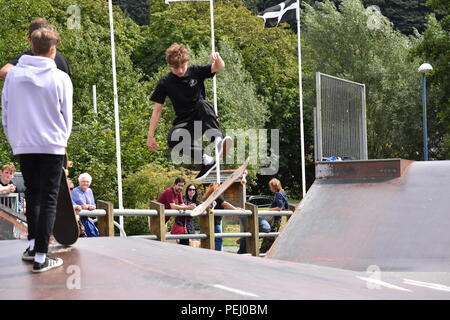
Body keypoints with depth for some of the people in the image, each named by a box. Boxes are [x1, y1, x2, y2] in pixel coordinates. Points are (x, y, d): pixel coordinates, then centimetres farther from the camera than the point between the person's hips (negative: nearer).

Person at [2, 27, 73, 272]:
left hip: (23, 146, 3)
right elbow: (66, 116, 1)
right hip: (52, 145, -3)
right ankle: (40, 256, -3)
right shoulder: (60, 78, -7)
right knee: (48, 200, 0)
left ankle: (32, 244, 25)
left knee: (32, 195, 20)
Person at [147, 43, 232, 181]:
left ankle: (218, 140, -47)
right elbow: (157, 110, 0)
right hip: (184, 121, 1)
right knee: (173, 140, -33)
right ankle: (206, 160, -27)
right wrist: (150, 136, -4)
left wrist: (217, 59, -40)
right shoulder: (165, 83, -2)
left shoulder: (195, 72, -2)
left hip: (202, 118, -1)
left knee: (203, 104, -36)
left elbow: (220, 67, -15)